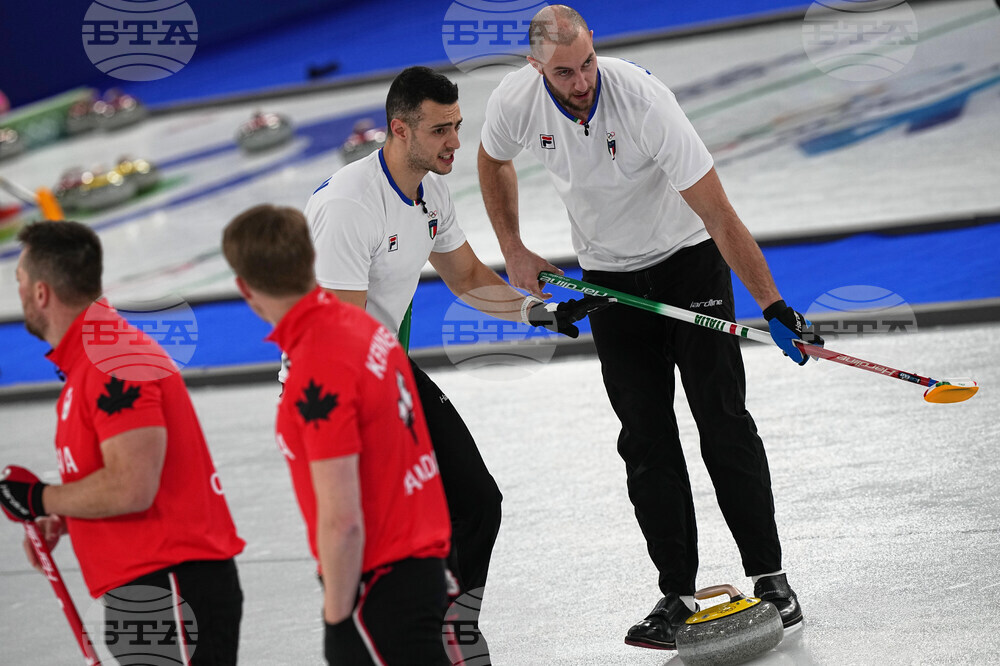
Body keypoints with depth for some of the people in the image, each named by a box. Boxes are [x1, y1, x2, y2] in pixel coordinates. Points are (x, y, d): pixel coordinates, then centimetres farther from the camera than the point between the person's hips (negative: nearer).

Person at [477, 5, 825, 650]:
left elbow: (717, 214, -29)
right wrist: (513, 250, 4)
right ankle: (678, 594, 3)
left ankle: (769, 574, 3)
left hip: (688, 258, -3)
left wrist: (773, 304, -31)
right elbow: (494, 160, 10)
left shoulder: (642, 98, -30)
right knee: (646, 439, 0)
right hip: (609, 276, 3)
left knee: (724, 421, -7)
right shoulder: (515, 100, -18)